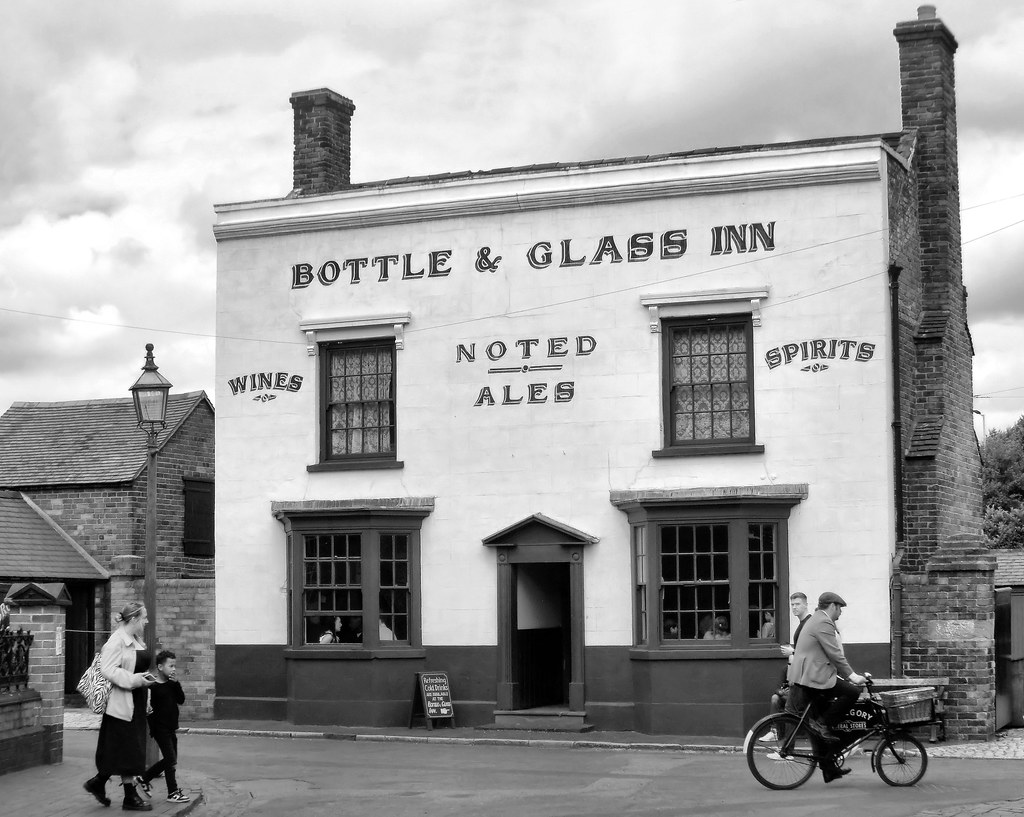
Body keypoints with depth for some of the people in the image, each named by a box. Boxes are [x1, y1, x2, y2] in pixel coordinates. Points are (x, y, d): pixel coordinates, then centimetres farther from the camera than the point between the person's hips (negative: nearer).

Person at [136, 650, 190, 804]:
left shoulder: (172, 684, 9)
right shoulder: (153, 687, -13)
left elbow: (181, 700, -1)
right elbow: (149, 709, -13)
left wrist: (176, 683, -10)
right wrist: (151, 728, -16)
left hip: (171, 728, 8)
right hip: (160, 728, -8)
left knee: (170, 760, 14)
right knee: (171, 759, -5)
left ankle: (143, 779, 28)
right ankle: (173, 792, 4)